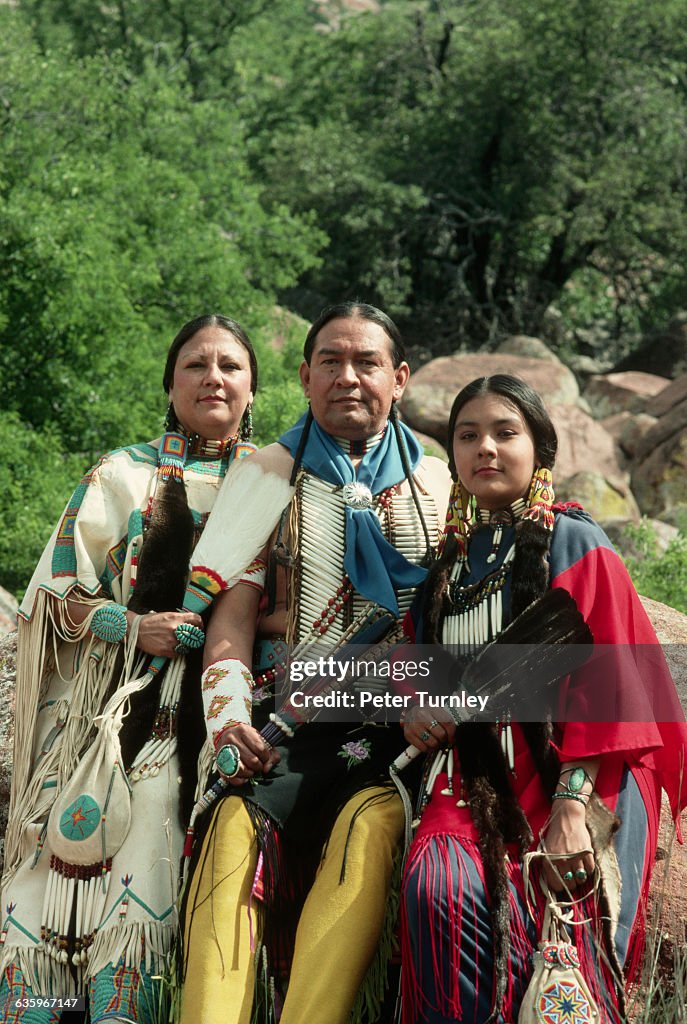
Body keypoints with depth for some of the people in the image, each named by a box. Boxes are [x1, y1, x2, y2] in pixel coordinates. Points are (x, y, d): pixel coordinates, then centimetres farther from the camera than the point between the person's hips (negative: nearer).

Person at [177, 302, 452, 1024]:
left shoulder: (439, 487, 17)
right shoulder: (269, 476, 15)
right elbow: (234, 612, 6)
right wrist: (229, 713, -11)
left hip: (396, 723, 0)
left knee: (372, 824, -29)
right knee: (237, 823, -27)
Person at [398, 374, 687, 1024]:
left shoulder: (572, 544, 1)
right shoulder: (451, 563, 18)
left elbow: (601, 680, -8)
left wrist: (572, 806, -18)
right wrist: (415, 710, 4)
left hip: (564, 770, -4)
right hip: (473, 775, 4)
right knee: (437, 886, -26)